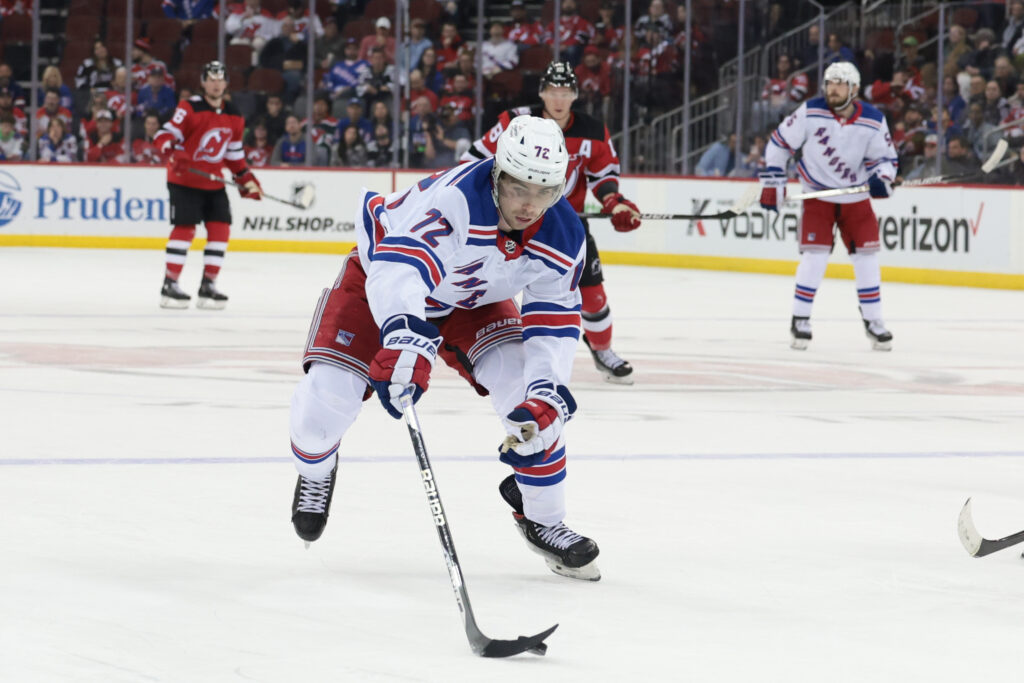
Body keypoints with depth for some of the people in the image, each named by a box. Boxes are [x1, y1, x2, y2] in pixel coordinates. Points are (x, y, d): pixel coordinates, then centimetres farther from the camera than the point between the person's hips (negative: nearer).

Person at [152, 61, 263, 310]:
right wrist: (173, 151, -35)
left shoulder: (234, 117, 8)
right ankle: (169, 285, -7)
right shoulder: (190, 108, -11)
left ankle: (208, 285, 7)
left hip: (214, 182, 6)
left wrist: (246, 180, 10)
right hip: (184, 179, -6)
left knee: (220, 229, -1)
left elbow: (234, 154, 17)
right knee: (185, 228, -12)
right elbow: (165, 134, -16)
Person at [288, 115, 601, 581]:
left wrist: (546, 395, -32)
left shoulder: (563, 237, -22)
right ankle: (316, 470, 21)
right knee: (327, 394, -18)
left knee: (535, 395, -17)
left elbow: (555, 323, -16)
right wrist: (404, 337, -74)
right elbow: (399, 267, -57)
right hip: (381, 276, -4)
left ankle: (542, 518, 4)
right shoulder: (456, 197, -42)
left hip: (472, 299, 4)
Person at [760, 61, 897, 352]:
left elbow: (885, 157, 0)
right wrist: (772, 183, -7)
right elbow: (780, 143, -6)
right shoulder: (811, 112, -14)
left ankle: (873, 321, 14)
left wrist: (882, 177, -22)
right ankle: (800, 321, -1)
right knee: (815, 255, -12)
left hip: (855, 197, 2)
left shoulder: (873, 121, -10)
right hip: (817, 194, -2)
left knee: (866, 256, 1)